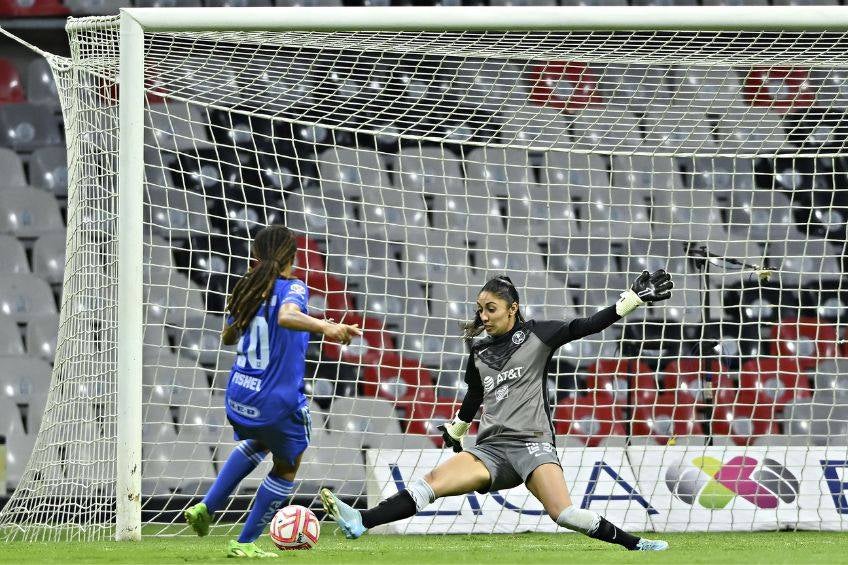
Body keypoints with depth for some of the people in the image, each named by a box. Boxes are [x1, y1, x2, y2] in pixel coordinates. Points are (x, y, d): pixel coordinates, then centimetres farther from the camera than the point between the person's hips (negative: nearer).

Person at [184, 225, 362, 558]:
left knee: (257, 444, 37)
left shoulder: (246, 290, 7)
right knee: (286, 468, 19)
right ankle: (245, 543, 18)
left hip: (239, 398, 6)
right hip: (278, 403, -6)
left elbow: (227, 336, 25)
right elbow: (287, 316, -36)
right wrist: (324, 327, -51)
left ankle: (207, 507, 24)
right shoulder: (292, 288, -12)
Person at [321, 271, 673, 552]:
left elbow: (588, 326, -1)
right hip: (491, 449, 4)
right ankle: (360, 523, -32)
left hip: (532, 445, -4)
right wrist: (455, 430, 46)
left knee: (564, 513, -26)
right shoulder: (480, 353, 17)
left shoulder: (536, 335, 3)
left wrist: (635, 297, -8)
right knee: (433, 481, -19)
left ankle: (634, 544, -12)